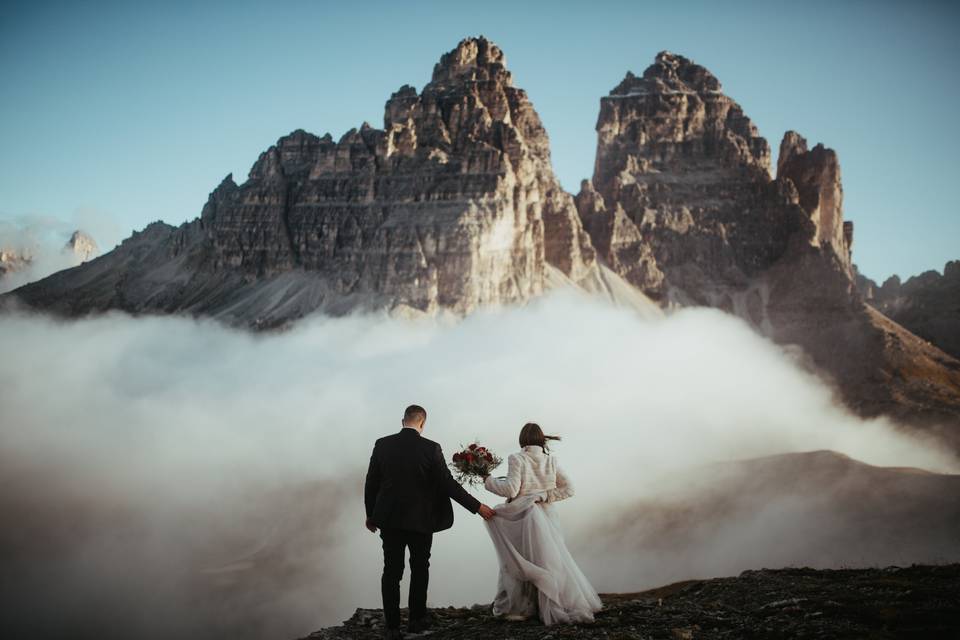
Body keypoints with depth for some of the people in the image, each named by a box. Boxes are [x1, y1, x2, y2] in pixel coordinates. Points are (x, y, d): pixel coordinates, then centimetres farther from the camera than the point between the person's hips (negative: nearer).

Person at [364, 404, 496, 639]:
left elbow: (371, 483, 1)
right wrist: (477, 507, -3)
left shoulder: (382, 445, -4)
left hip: (390, 520, 2)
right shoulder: (430, 448, -11)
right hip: (421, 520, -1)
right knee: (419, 570, 16)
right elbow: (448, 484, -11)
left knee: (392, 572, 7)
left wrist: (370, 514, 15)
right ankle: (417, 620, 23)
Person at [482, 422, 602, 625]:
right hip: (546, 516, 4)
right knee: (550, 561, 11)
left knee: (520, 562, 6)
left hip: (522, 518, -4)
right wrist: (544, 496, 1)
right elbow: (568, 488, 2)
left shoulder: (517, 459, -9)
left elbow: (511, 489, -16)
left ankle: (519, 609, 9)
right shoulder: (550, 460, 5)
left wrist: (489, 481, -3)